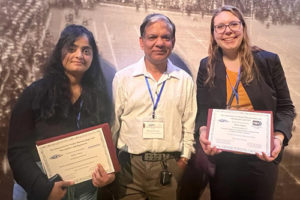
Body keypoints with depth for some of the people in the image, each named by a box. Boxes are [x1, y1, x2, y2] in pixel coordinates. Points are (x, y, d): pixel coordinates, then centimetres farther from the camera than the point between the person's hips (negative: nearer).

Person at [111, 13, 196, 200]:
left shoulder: (185, 81, 3)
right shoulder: (122, 78, 0)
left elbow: (189, 126, 7)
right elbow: (112, 125, 4)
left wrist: (184, 158, 1)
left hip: (170, 169, 1)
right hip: (129, 166, 0)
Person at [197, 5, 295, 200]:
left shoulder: (269, 61, -4)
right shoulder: (207, 67, 0)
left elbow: (285, 107, 0)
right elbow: (202, 109, 1)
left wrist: (279, 137, -18)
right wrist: (203, 131, -19)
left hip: (262, 157, 0)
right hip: (221, 157, 1)